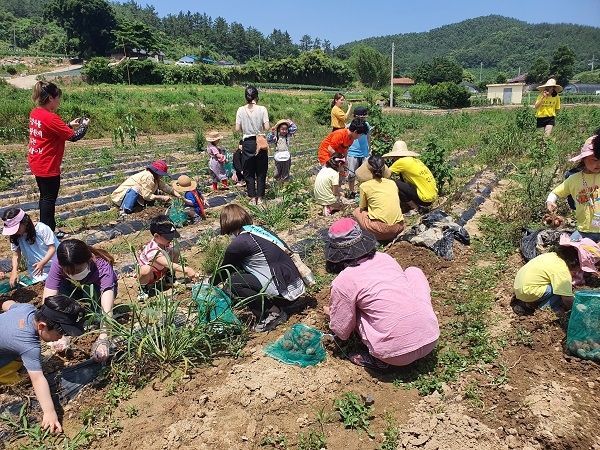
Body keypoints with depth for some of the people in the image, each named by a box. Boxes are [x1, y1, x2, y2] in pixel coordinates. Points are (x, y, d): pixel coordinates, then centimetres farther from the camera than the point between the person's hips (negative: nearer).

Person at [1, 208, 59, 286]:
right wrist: (14, 271, -16)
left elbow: (52, 248, -18)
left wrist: (42, 263, -31)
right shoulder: (15, 236, -7)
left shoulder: (42, 229, -21)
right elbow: (16, 254, -1)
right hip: (36, 270, 4)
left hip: (54, 265, -4)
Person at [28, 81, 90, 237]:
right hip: (47, 166, -9)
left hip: (36, 162, 9)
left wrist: (70, 124, 11)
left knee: (45, 196, 20)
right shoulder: (51, 118, -22)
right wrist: (85, 125, -3)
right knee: (49, 198, 3)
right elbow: (73, 137, -19)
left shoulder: (35, 113, 5)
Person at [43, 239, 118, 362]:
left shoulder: (103, 267, -40)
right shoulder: (57, 265, -33)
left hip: (100, 289, -2)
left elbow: (107, 310, -49)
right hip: (74, 289, 3)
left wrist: (103, 340, -63)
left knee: (91, 290, -37)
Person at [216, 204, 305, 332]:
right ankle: (276, 307, 10)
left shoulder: (238, 243, -11)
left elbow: (224, 273, 7)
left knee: (232, 283, -6)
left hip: (285, 293, -8)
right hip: (296, 287, 8)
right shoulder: (259, 230, 13)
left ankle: (272, 313, -4)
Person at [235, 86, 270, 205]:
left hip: (247, 143, 1)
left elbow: (237, 129, -4)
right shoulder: (262, 109, -8)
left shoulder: (241, 110, -4)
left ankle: (252, 198, 13)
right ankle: (260, 198, 14)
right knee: (261, 171, 11)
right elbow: (267, 128, -11)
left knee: (248, 172, 11)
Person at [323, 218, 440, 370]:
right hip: (432, 340, 5)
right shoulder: (385, 258, 8)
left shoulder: (343, 281, -7)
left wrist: (331, 312, 25)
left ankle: (377, 359, 9)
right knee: (413, 271, 23)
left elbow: (342, 331, 3)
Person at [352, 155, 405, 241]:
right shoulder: (392, 183, 10)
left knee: (357, 211, 22)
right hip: (399, 227, 5)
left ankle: (373, 237, 6)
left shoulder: (365, 186, 0)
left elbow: (362, 208, 11)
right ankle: (391, 235, 18)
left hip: (381, 229, -4)